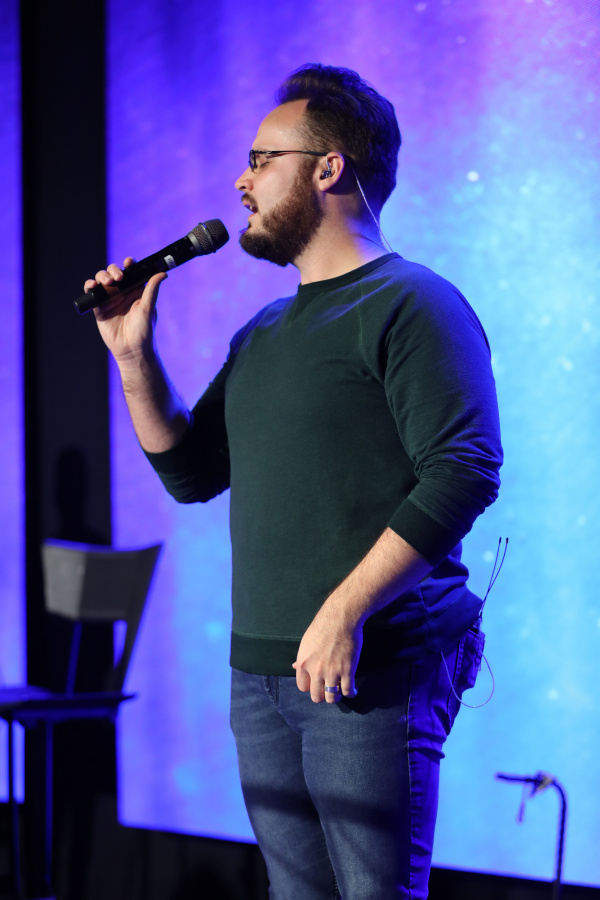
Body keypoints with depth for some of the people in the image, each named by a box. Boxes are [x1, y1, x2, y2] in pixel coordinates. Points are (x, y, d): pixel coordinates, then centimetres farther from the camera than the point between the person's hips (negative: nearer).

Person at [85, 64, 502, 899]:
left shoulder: (410, 304, -7)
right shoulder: (263, 333, 20)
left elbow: (463, 472, -16)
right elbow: (191, 473, 23)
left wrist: (344, 612, -21)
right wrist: (135, 356, 10)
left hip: (373, 667, -8)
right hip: (261, 671, 8)